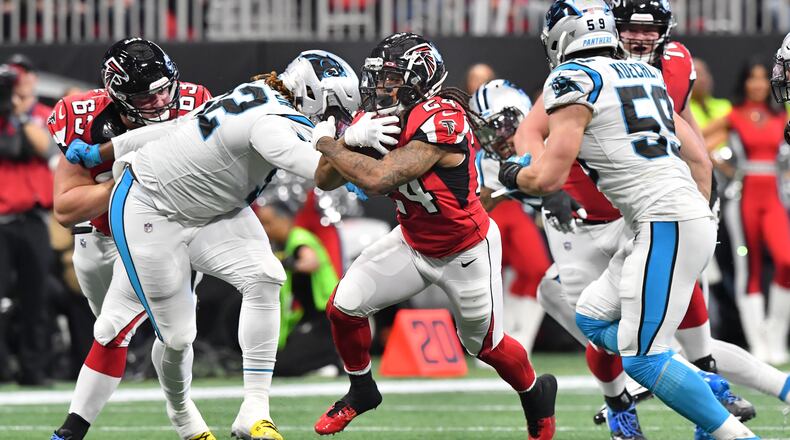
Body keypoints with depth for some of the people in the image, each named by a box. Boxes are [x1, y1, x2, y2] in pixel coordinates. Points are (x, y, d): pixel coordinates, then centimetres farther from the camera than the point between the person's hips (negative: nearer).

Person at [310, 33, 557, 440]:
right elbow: (326, 181, -8)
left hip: (466, 253, -6)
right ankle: (361, 392, 19)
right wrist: (351, 139, -28)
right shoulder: (376, 118, -10)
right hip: (413, 242, 6)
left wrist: (327, 143, -25)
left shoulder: (441, 121, -34)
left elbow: (377, 179, -40)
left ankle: (537, 394, 43)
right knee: (344, 305, -6)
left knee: (486, 345, 11)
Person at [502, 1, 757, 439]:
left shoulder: (574, 80, -5)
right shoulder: (644, 75, 19)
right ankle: (709, 390, 12)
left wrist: (511, 174, 12)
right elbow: (699, 159, 20)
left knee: (641, 357, -7)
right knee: (593, 319, 18)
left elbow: (548, 177, -8)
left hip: (666, 228, -9)